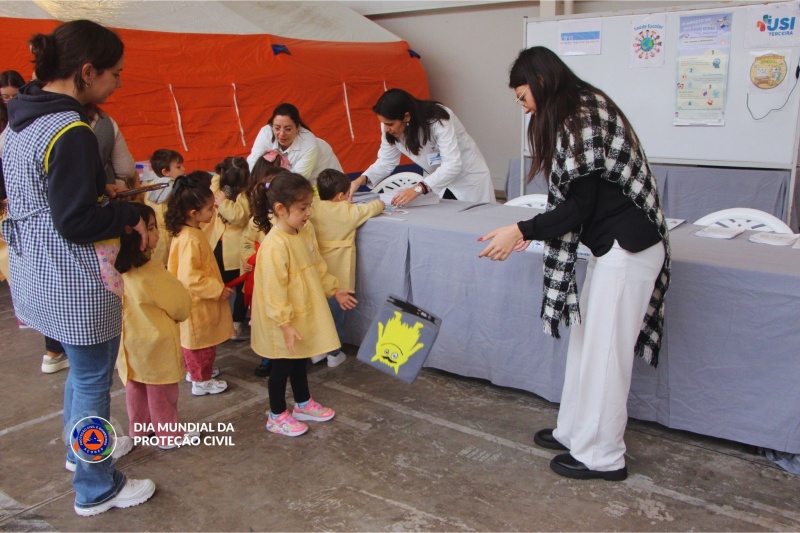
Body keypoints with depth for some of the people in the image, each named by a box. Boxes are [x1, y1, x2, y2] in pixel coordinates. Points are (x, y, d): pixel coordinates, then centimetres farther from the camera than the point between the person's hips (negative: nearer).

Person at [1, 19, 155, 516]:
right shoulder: (72, 132, -23)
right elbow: (78, 223, -24)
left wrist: (103, 189, 12)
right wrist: (130, 213, -9)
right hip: (76, 282, -9)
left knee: (82, 370, 27)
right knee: (93, 380, 6)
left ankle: (80, 448, 47)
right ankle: (97, 489, 23)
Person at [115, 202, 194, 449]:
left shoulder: (119, 270, -6)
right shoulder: (152, 272, -27)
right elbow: (181, 306, -16)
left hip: (130, 339, 7)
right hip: (157, 341, -7)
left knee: (135, 387, 21)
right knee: (161, 392, 9)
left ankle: (139, 429, 36)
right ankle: (168, 435, 23)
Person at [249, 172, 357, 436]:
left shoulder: (304, 234, 1)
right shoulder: (275, 246, -28)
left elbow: (318, 266, 15)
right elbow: (274, 290, -27)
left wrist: (335, 290, 18)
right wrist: (285, 323, -26)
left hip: (305, 315, 9)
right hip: (285, 325, -8)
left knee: (299, 361, 24)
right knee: (283, 366, 8)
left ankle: (303, 404, 42)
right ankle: (277, 416, 26)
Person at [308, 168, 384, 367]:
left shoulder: (313, 207, -6)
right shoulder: (349, 212, -13)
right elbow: (372, 208, 2)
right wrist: (380, 203, 23)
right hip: (337, 275, -4)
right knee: (335, 312, 8)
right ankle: (334, 354, 19)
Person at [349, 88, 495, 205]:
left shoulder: (438, 120, -32)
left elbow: (452, 165, -38)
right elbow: (385, 162, -9)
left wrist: (418, 189, -49)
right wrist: (361, 179, -27)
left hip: (467, 176, -5)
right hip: (438, 178, 5)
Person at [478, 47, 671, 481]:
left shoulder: (580, 119, -17)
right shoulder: (583, 111, 15)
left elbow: (579, 205, -18)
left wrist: (521, 231, -12)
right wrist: (534, 231, 20)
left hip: (626, 249, -10)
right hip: (613, 245, 10)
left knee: (604, 351, 0)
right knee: (586, 341, 17)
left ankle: (601, 456, 14)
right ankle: (574, 432, 32)